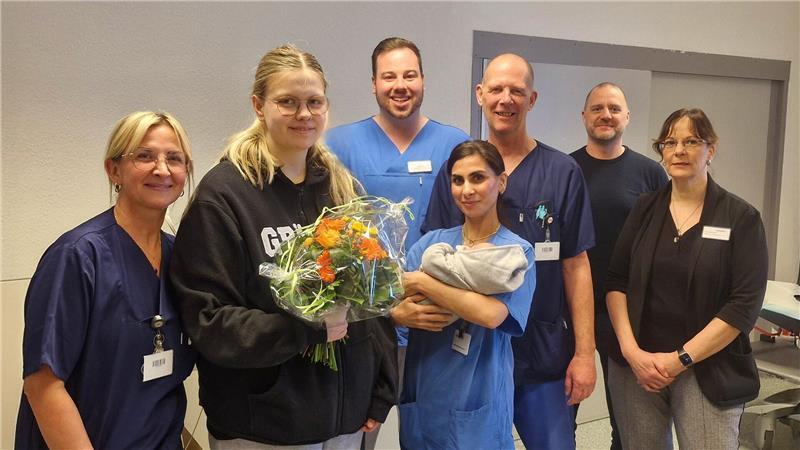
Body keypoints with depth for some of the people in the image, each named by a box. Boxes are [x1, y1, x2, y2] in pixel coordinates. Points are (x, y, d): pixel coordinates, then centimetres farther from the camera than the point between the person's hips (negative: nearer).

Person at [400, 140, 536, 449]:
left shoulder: (516, 251, -6)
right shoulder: (431, 242, 4)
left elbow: (490, 314, -24)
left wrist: (422, 283, -17)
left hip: (478, 405, -3)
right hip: (421, 396, 3)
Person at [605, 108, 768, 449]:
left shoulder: (741, 217, -3)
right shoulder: (644, 209, 5)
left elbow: (745, 304, -9)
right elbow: (616, 282, 3)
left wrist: (681, 359, -13)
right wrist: (630, 350, -9)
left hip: (708, 373, -2)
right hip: (635, 365, 2)